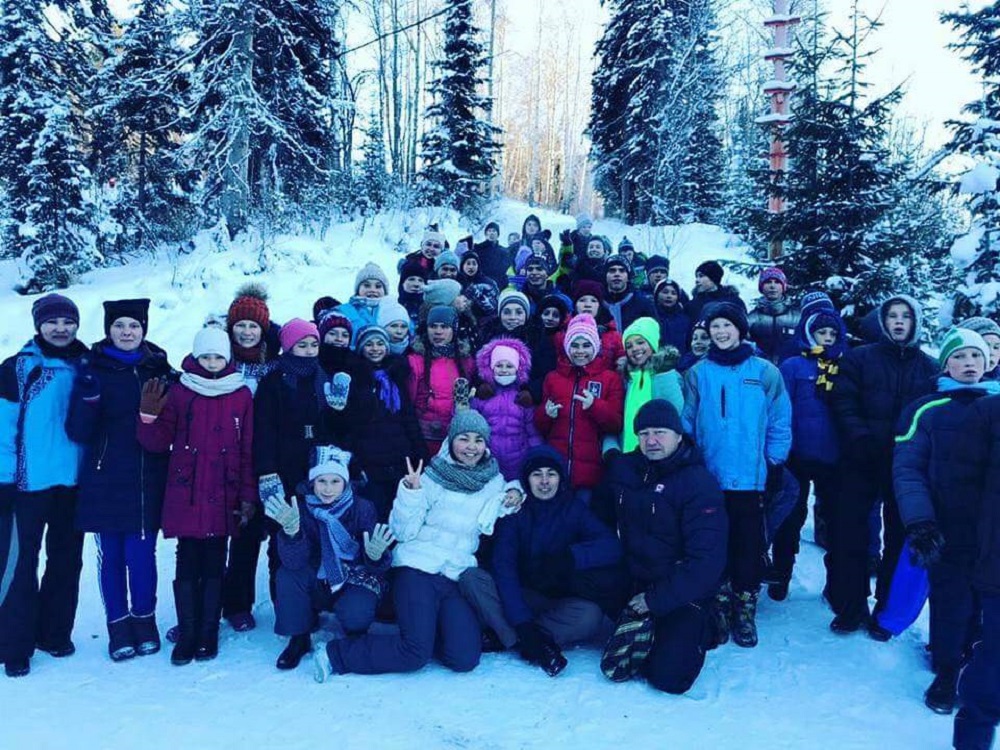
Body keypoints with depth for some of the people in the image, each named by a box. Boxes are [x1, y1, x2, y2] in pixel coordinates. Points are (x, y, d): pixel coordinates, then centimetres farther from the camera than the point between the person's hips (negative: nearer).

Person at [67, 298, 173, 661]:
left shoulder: (158, 368, 4)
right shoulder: (94, 369, 0)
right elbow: (78, 432, -5)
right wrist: (87, 399, -22)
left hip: (147, 482, 0)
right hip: (105, 482, 0)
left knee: (141, 555, 4)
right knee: (111, 556, 7)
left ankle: (144, 621, 22)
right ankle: (118, 626, 21)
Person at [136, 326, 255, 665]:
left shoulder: (241, 396, 3)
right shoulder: (179, 393, 3)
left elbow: (248, 451, 3)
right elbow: (158, 442, 2)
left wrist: (248, 496, 0)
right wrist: (149, 415, -16)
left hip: (223, 499, 0)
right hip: (185, 497, 0)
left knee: (214, 565, 7)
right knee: (187, 565, 3)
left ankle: (208, 634, 17)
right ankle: (187, 634, 14)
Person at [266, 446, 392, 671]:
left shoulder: (362, 508, -15)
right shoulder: (302, 508, -13)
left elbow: (377, 568, -14)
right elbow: (294, 562, -25)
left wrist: (375, 556, -38)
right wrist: (291, 531, -44)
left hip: (357, 580, -2)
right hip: (318, 585, 2)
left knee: (355, 614, -32)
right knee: (287, 574, -26)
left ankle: (356, 636, 8)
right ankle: (299, 639, -3)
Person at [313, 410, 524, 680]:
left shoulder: (494, 481, 8)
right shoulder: (433, 478, -4)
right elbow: (403, 532, -4)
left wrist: (514, 494, 6)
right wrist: (411, 492, -20)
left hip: (458, 576, 4)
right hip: (419, 569, -4)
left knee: (465, 659, -12)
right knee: (415, 655, -17)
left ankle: (426, 628, 18)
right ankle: (335, 654, 2)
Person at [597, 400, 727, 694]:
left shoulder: (699, 483, -16)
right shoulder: (622, 469, 1)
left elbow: (707, 560, -19)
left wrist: (656, 600, -19)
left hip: (682, 593, -4)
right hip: (636, 584, 4)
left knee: (669, 677, -14)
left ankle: (697, 630, 13)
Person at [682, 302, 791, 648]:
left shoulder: (765, 372, 1)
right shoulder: (697, 373, 5)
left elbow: (780, 424, 2)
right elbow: (687, 423, 6)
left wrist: (774, 464, -2)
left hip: (751, 478, -1)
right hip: (708, 478, 1)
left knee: (749, 547, 6)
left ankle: (745, 613, 20)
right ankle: (718, 612, 21)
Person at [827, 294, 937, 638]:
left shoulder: (929, 368, 7)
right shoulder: (859, 358, 3)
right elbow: (844, 404, -5)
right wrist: (861, 440, -18)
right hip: (861, 462, -1)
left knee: (899, 538, 9)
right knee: (849, 535, 2)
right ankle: (849, 608, 17)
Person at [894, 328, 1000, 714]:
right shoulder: (927, 411, -1)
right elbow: (907, 468, -7)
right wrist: (919, 522, -18)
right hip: (948, 531, -3)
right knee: (951, 601, 1)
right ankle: (946, 672, 23)